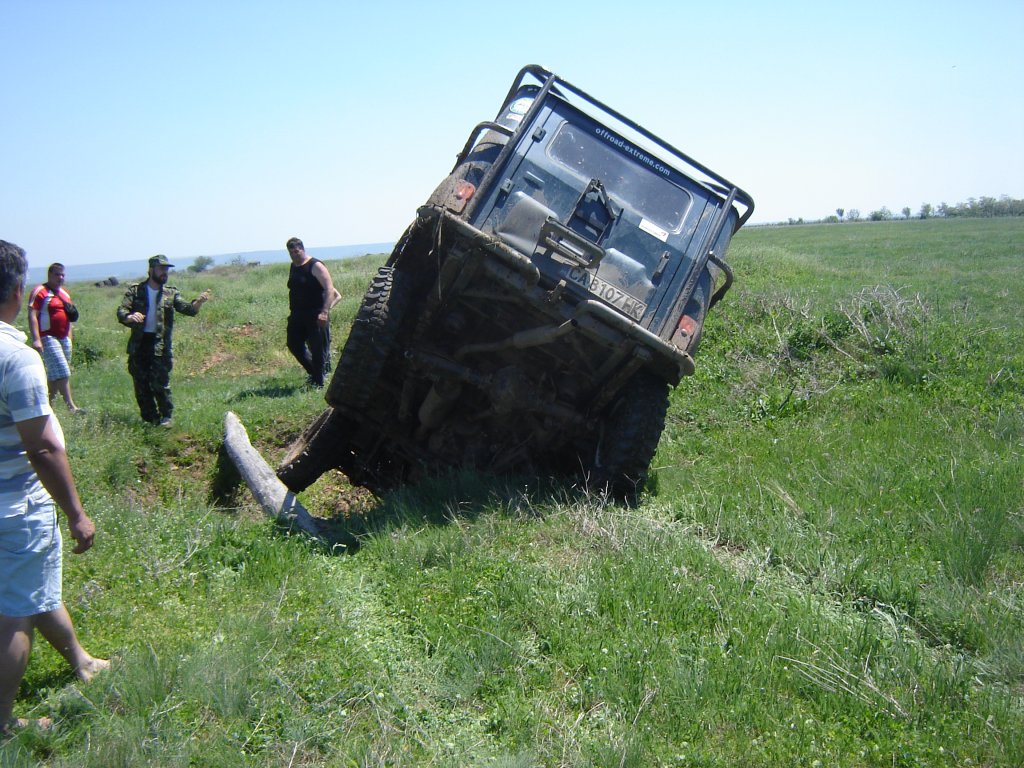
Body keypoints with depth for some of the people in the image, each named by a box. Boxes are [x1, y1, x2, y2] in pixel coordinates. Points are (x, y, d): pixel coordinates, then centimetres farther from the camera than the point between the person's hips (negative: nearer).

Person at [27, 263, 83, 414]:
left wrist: (69, 338, 17)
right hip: (48, 338, -8)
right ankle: (71, 406, -14)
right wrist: (36, 339, -22)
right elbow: (32, 316, -14)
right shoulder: (40, 292, -7)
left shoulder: (64, 294, 17)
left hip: (64, 338, 8)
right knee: (61, 372, -13)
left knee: (55, 374, 10)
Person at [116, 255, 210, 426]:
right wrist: (130, 317, -27)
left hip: (160, 344, -1)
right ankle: (150, 418, 19)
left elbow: (187, 309, -5)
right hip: (138, 343, 2)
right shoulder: (135, 290, 6)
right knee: (141, 385, 6)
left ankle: (166, 417, 5)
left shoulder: (171, 293, 7)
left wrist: (198, 302, -27)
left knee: (160, 383, -9)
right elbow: (121, 311, -3)